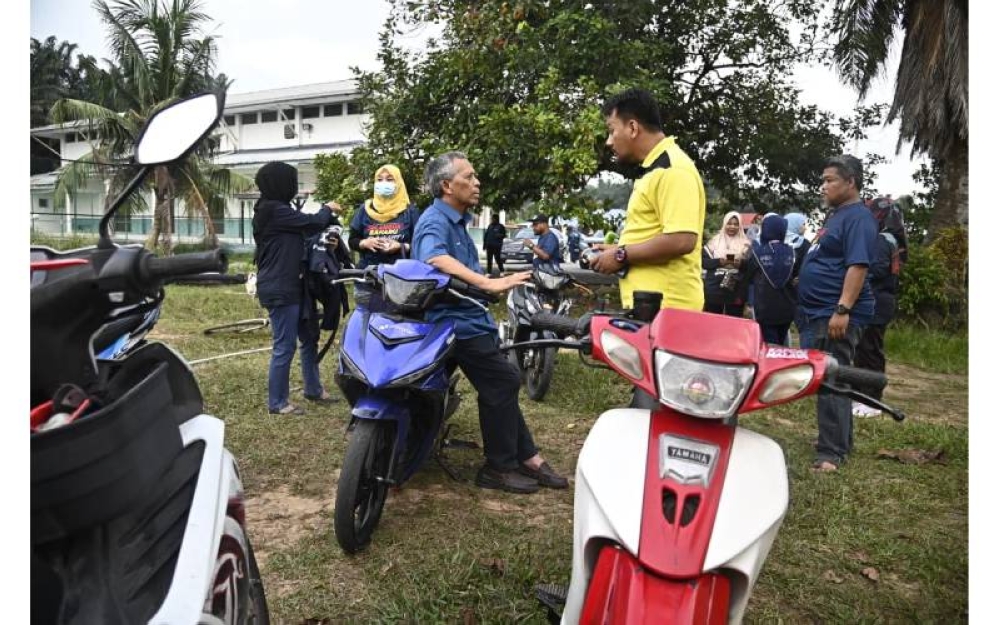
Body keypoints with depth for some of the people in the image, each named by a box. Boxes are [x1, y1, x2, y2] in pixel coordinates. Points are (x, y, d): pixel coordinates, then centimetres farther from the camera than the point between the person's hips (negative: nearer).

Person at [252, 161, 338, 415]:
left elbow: (303, 228, 15)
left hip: (291, 287, 10)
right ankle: (277, 403, 9)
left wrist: (326, 216, 2)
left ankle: (313, 389, 31)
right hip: (279, 291, -10)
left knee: (309, 337, 18)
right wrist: (327, 209, 5)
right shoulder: (275, 211, -19)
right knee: (285, 346, -3)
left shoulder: (275, 210, 12)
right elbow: (313, 222, -15)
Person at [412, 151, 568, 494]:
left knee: (503, 385, 12)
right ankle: (498, 467, 3)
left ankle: (527, 458, 21)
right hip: (456, 323, -11)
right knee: (502, 383, -11)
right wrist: (489, 283, -48)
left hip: (471, 318, 11)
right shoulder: (434, 222, -16)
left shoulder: (456, 221, 18)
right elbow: (435, 259, -40)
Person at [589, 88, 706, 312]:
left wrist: (622, 255, -15)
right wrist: (619, 249, 13)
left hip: (663, 307, -11)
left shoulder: (672, 169, -14)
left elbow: (682, 240, -24)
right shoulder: (656, 170, 20)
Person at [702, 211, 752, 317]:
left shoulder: (746, 244, 6)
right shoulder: (715, 241, 6)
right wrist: (718, 261, -15)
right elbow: (703, 260, 0)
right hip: (714, 291, 0)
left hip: (735, 293, 0)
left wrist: (742, 263, -18)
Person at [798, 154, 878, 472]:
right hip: (823, 311, 10)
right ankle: (839, 439, 28)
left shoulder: (858, 217, -12)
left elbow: (858, 266, -22)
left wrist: (842, 310, -28)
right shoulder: (836, 214, 19)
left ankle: (832, 451, -5)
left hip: (838, 314, -10)